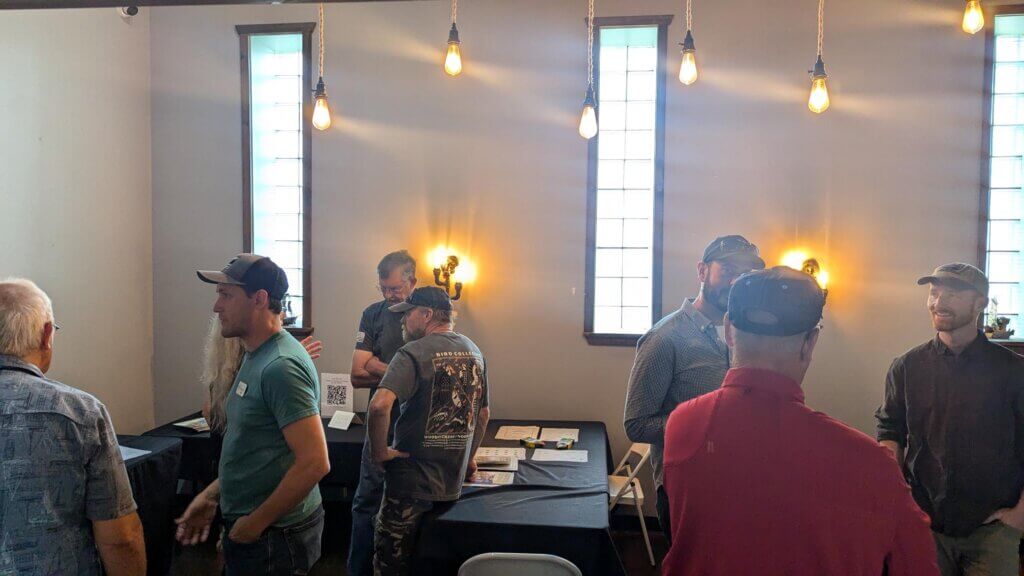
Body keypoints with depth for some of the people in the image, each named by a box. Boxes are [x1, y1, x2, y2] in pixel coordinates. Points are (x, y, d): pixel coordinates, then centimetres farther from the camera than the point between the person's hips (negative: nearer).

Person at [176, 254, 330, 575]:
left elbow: (314, 463, -28)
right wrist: (212, 495, 10)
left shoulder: (280, 367, -23)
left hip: (274, 536, -9)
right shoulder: (256, 357, 8)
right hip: (246, 529, 9)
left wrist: (255, 522, -19)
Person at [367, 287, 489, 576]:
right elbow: (484, 414, 16)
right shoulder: (475, 352, 6)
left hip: (411, 483, -6)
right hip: (454, 484, 6)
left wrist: (379, 451, -16)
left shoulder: (413, 353, -16)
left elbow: (380, 406, -30)